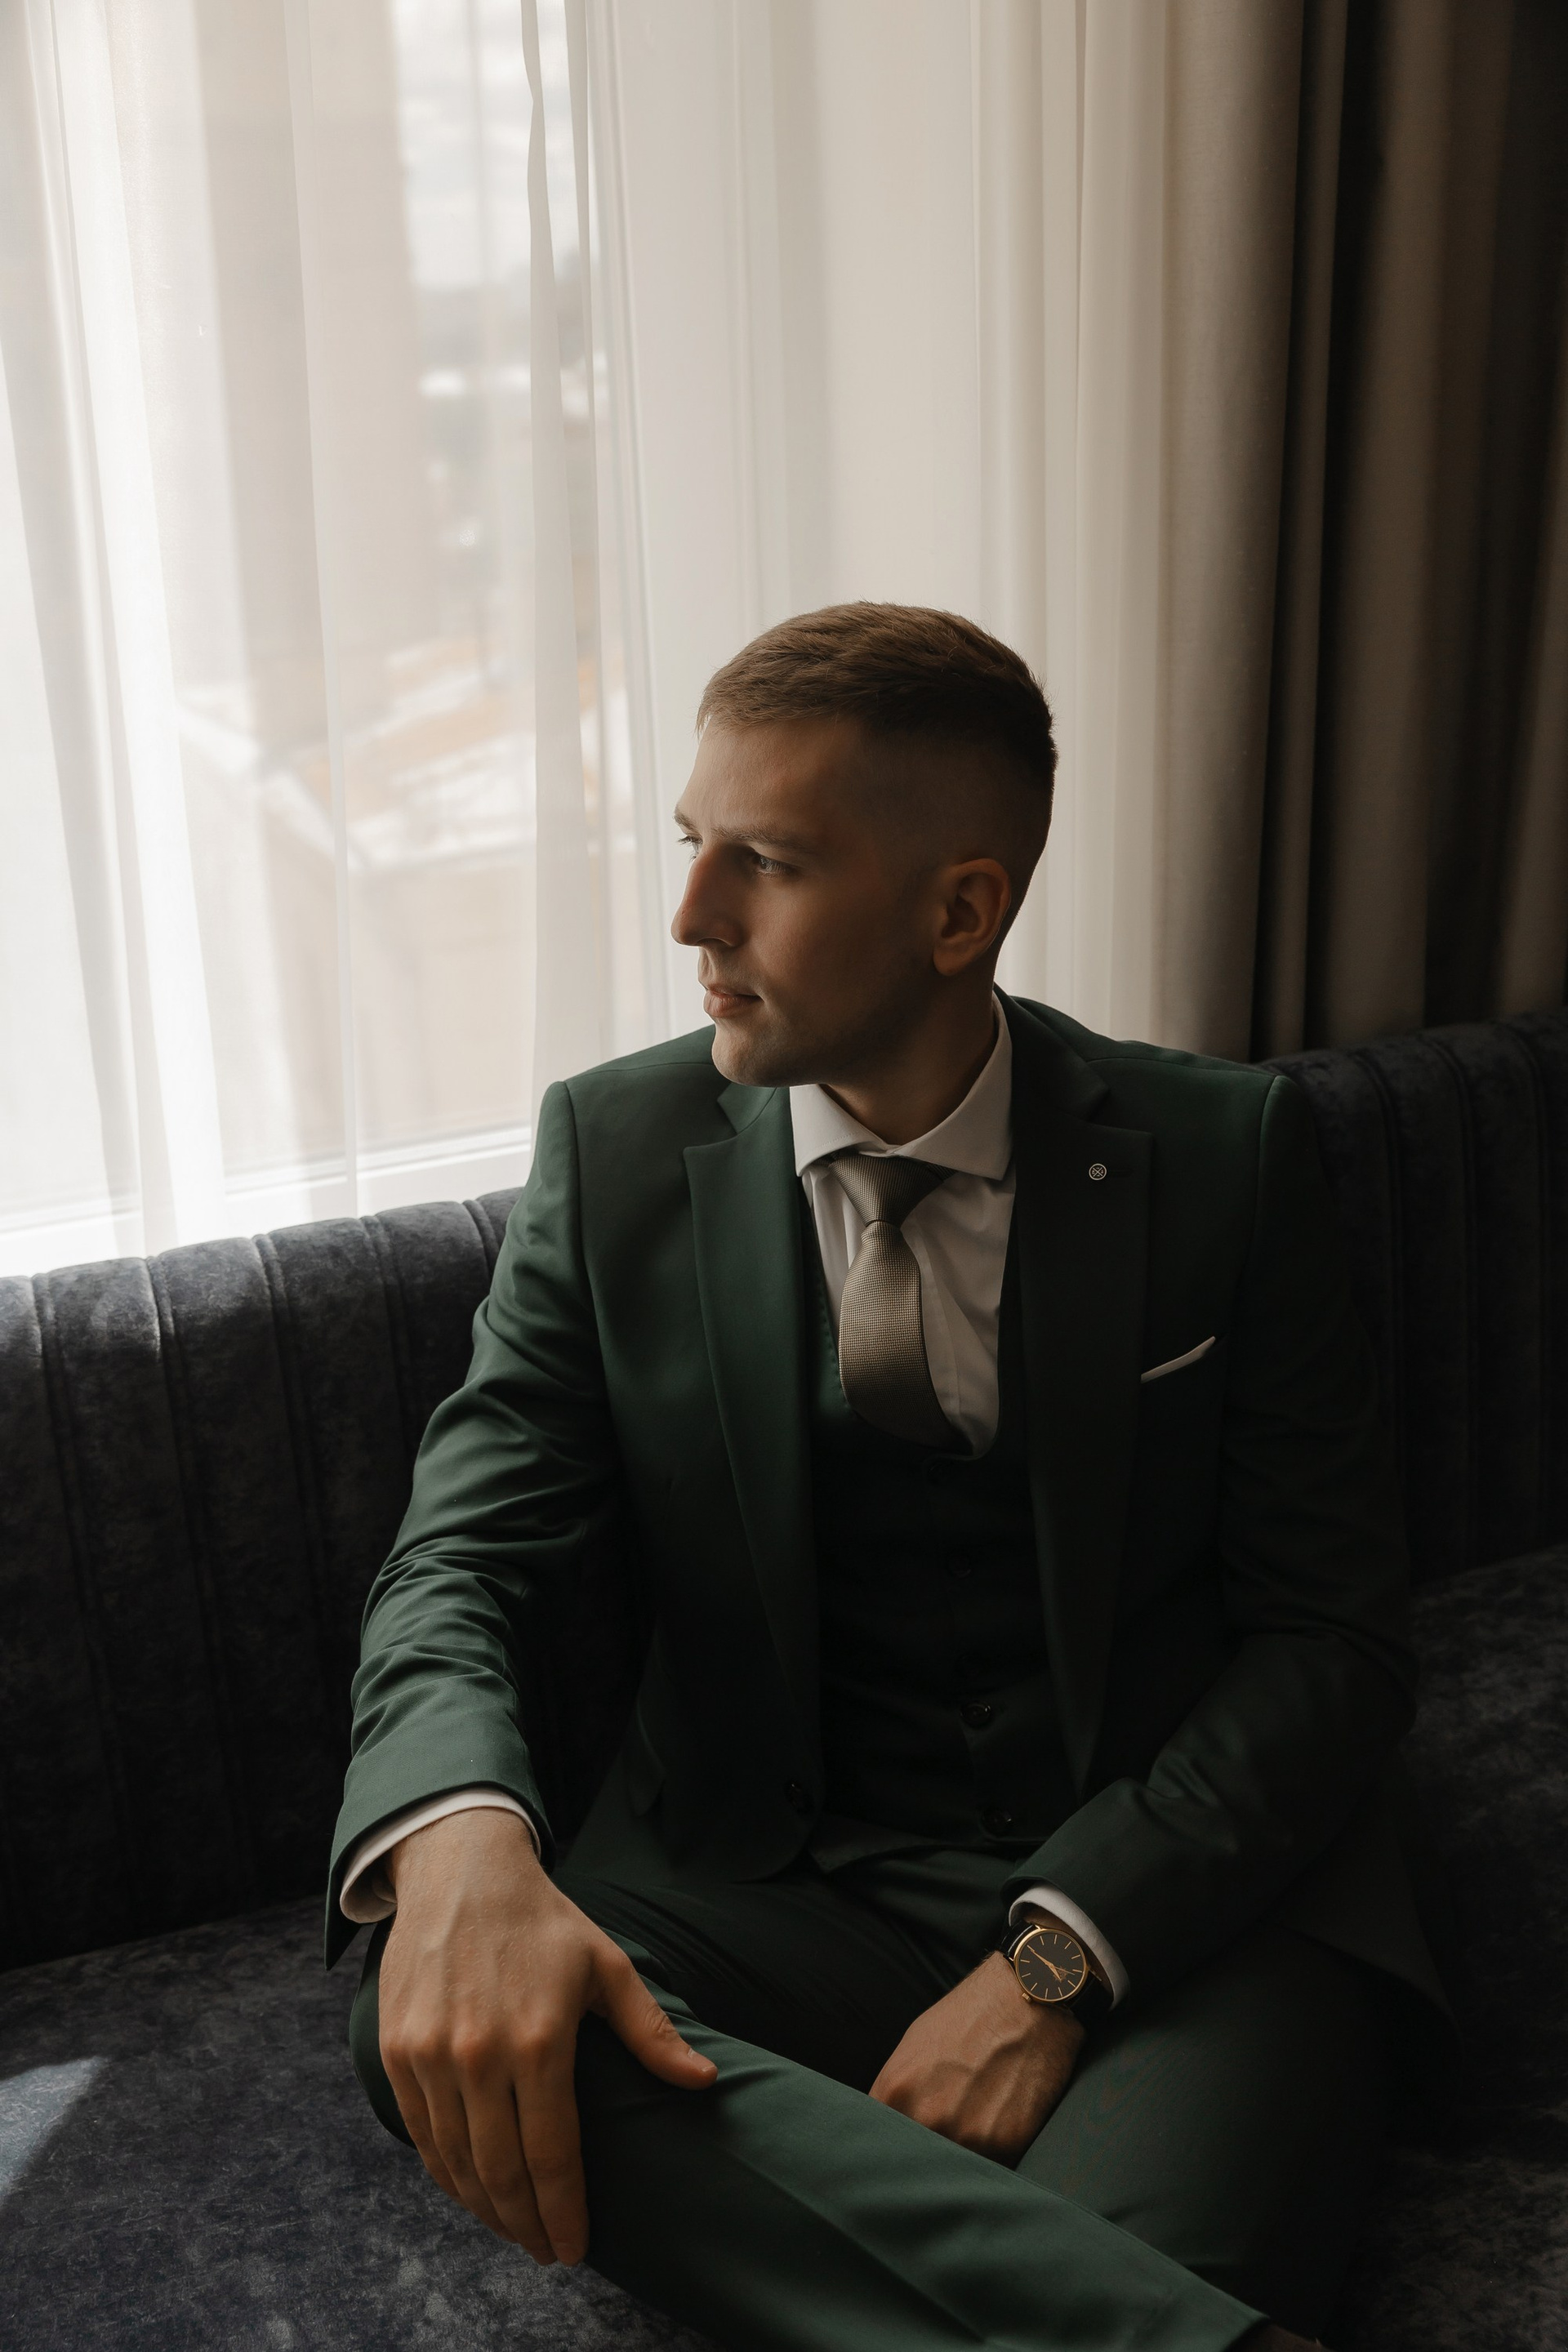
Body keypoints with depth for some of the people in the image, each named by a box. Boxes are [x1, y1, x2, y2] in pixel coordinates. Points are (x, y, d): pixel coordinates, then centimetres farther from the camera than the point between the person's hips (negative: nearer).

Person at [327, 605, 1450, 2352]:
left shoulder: (1222, 1156, -1)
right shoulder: (616, 1152, 3)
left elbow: (1332, 1631, -1)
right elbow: (462, 1555, -2)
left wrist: (1056, 1959, -16)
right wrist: (460, 1840, -26)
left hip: (1179, 1897, -4)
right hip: (770, 1883, 5)